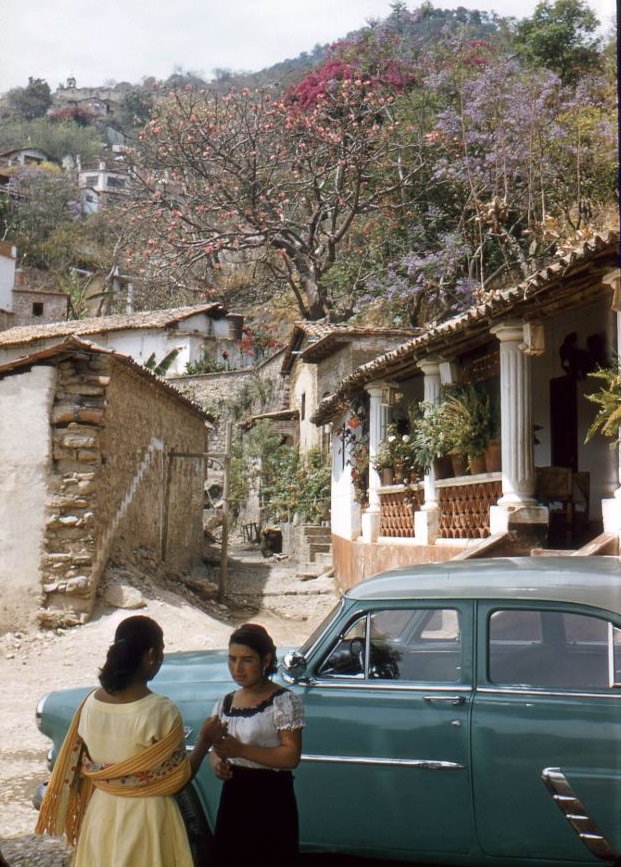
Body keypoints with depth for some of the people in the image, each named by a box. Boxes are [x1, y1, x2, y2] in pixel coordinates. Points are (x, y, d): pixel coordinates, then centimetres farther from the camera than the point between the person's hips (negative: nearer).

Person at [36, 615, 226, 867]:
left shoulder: (91, 703, -5)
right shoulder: (161, 711, -21)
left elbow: (81, 767, 5)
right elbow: (179, 779, -13)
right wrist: (205, 741, -1)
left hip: (100, 814, 5)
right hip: (146, 818, -5)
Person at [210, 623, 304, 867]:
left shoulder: (284, 701, -10)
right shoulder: (225, 703, 10)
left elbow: (291, 756, -16)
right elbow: (216, 749, 16)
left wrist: (241, 750, -24)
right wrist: (217, 763, -9)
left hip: (271, 800, -6)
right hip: (233, 797, 6)